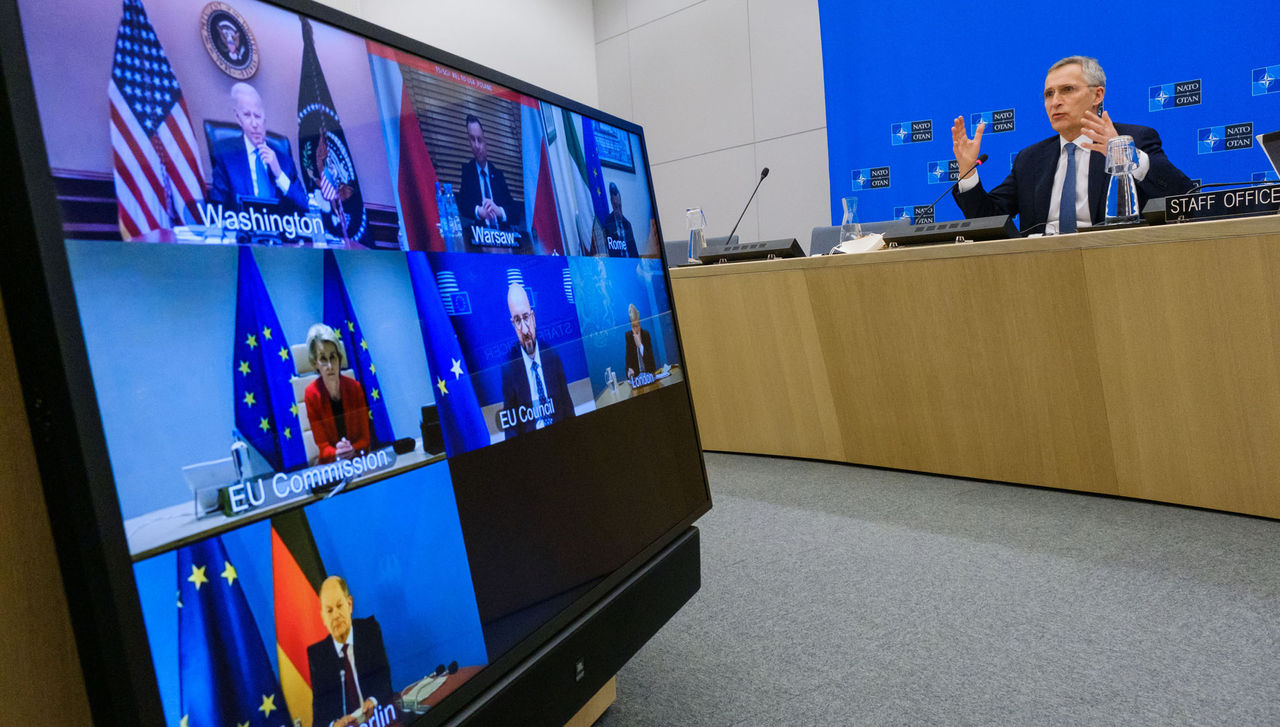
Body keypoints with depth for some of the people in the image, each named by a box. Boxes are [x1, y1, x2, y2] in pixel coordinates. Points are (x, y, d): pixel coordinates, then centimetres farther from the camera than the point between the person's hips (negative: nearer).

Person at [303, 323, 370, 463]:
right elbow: (323, 447, -2)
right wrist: (337, 453, -22)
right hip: (330, 463, -1)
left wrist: (352, 449, -17)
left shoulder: (355, 387, -3)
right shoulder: (311, 394, -7)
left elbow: (365, 437, 2)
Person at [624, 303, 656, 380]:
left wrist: (640, 344, -14)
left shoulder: (646, 334, 3)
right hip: (635, 374, 0)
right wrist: (629, 369, -16)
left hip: (648, 372, 0)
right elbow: (628, 357, 2)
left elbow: (650, 356, -2)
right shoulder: (628, 336, 0)